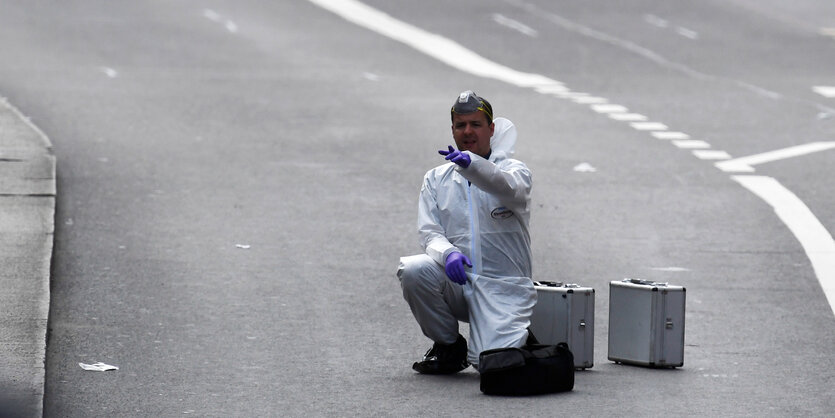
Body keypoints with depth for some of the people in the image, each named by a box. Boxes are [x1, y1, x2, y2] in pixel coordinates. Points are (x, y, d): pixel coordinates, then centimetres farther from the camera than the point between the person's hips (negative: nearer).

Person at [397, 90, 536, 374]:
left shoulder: (513, 170, 3)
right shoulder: (436, 179, 14)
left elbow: (507, 187, -23)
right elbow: (429, 231, 2)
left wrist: (470, 164, -45)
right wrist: (448, 253, -24)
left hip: (502, 287, -3)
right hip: (457, 280, 3)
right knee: (412, 270, -29)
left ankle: (520, 336, 15)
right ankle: (449, 347, -4)